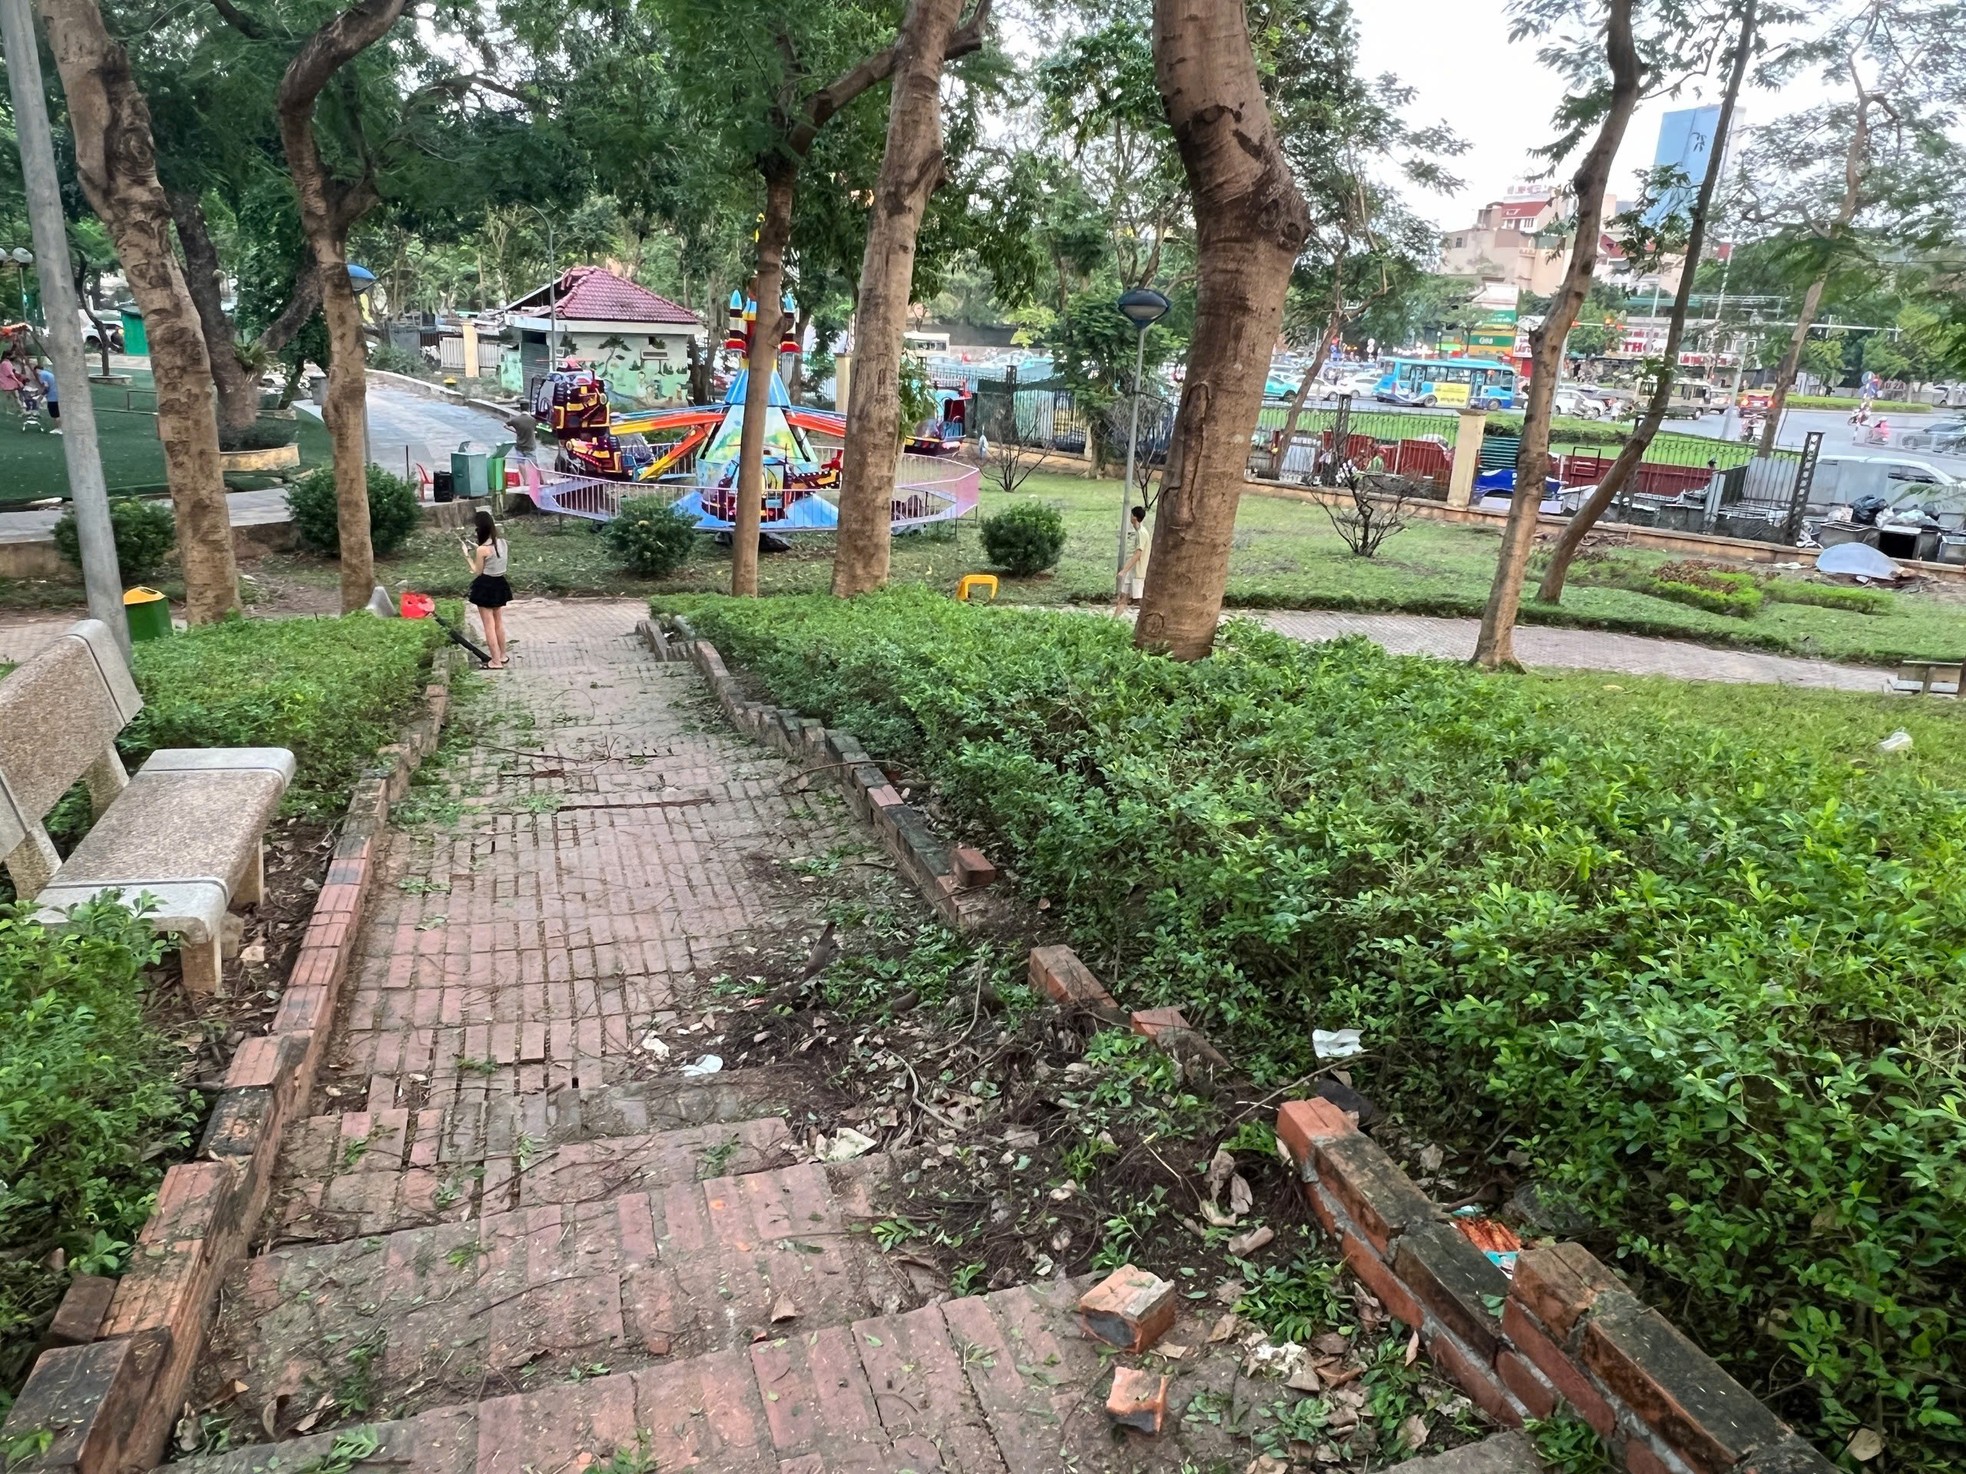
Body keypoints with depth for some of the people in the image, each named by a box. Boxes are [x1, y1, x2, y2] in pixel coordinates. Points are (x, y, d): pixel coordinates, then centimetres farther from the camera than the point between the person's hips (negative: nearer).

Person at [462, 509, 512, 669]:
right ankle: (502, 656, 31)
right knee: (499, 623, 20)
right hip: (500, 584, 7)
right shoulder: (503, 543, -1)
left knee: (489, 626, 2)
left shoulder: (483, 549, -21)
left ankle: (496, 662, 5)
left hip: (486, 587, -7)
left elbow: (477, 572, -10)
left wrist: (468, 555, -2)